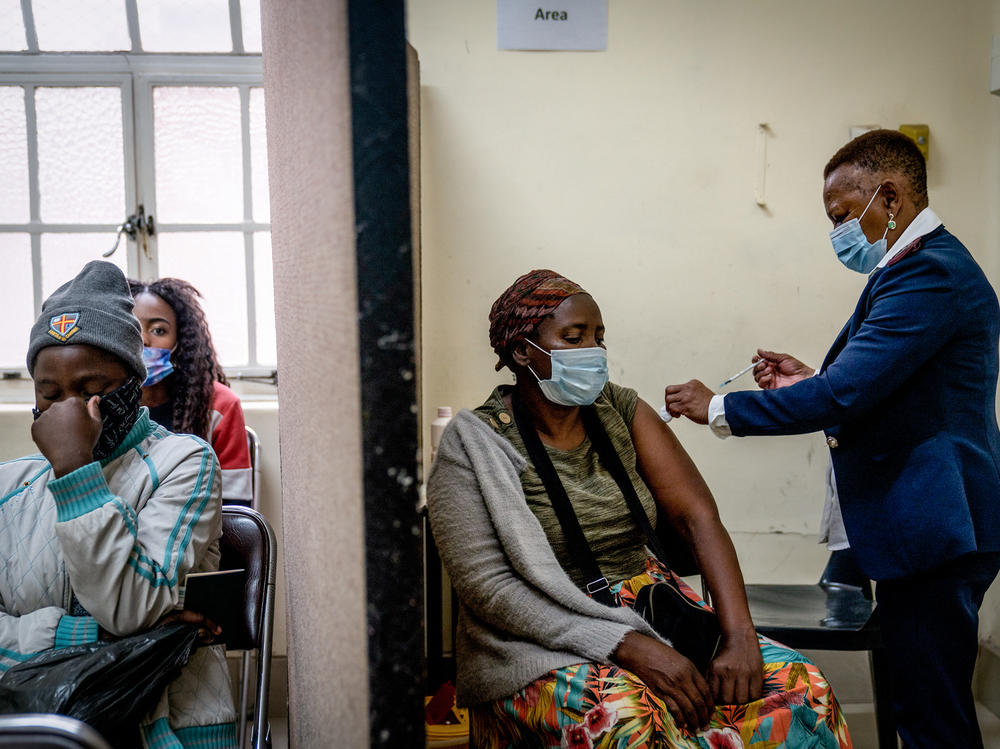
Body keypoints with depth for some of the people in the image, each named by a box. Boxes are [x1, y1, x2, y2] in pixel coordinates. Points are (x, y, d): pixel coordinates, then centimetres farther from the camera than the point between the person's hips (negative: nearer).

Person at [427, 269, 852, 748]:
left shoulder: (622, 410, 6)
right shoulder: (475, 444, -8)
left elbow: (698, 516, -2)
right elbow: (487, 587, -16)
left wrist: (740, 636, -18)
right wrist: (627, 646, -24)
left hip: (653, 619, 5)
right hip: (543, 646, -5)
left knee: (797, 685, -17)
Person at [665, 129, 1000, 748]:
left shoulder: (929, 273, -19)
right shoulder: (926, 263, 14)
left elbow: (841, 396, -24)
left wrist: (719, 408, -15)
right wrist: (814, 380, 6)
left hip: (931, 531, -10)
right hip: (927, 522, 10)